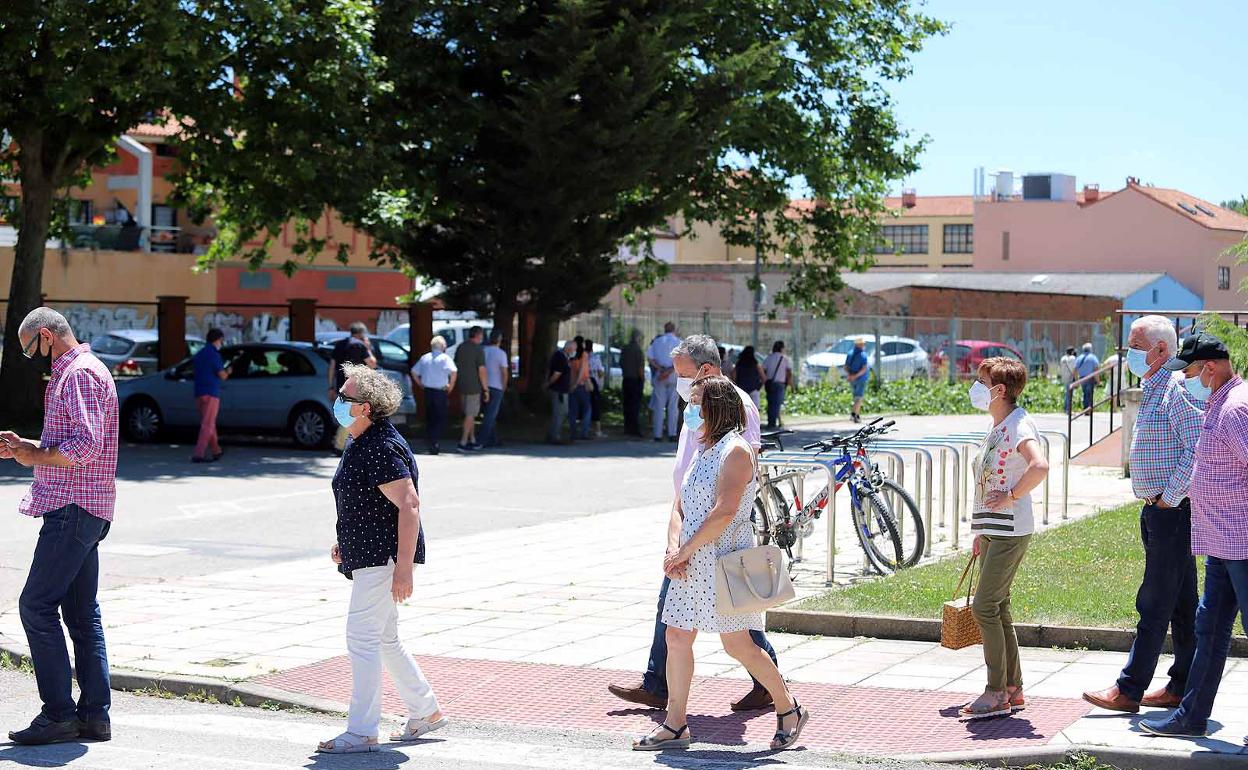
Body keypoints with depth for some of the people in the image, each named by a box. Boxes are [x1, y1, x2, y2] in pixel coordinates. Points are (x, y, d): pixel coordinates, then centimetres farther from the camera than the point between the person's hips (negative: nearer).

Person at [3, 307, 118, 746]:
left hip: (74, 508, -11)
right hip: (82, 509, 11)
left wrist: (35, 457, -10)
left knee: (36, 605, -9)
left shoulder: (80, 373, -12)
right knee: (82, 612, 9)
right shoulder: (75, 372, 22)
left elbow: (87, 445, -23)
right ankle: (94, 715, 10)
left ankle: (59, 714, -7)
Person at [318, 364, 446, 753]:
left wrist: (403, 567, -26)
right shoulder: (359, 443, 12)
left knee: (362, 638, -8)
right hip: (370, 556, 11)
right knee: (384, 640, 17)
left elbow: (409, 506, -24)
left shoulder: (383, 449, -20)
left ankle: (362, 732, -2)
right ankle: (426, 712, 28)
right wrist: (345, 542, 22)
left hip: (383, 557, -11)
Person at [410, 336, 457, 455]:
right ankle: (434, 442, -11)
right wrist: (451, 386, -9)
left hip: (427, 391, 5)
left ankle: (429, 443, 15)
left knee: (429, 418, 14)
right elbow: (453, 372, -22)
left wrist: (421, 385, 16)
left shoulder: (425, 358, 9)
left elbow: (414, 372, 13)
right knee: (441, 418, 1)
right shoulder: (445, 358, -8)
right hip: (440, 392, -5)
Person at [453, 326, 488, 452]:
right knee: (470, 415, -2)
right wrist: (486, 389, -11)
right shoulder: (478, 349, -13)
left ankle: (472, 440, 21)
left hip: (461, 385, 7)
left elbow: (455, 367, 14)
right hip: (473, 386, -7)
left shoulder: (460, 347, 8)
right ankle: (463, 442, -5)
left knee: (470, 414, 16)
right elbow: (482, 371, -16)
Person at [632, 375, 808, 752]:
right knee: (676, 638, 4)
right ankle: (675, 725, 10)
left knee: (737, 645, -3)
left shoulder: (736, 451, -11)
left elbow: (724, 512, -20)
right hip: (691, 564, 8)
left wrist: (686, 550, -16)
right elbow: (680, 508, 13)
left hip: (725, 562, -8)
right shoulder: (701, 451, 16)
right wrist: (674, 549, -4)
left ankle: (789, 710, 14)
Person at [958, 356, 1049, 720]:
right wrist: (980, 534, 22)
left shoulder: (1019, 425, -15)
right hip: (992, 532, 10)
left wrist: (1012, 497, -22)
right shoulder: (996, 427, 17)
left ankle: (996, 693, -4)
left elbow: (1039, 466, -34)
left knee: (985, 607, -10)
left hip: (1010, 533, -10)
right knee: (997, 609, 11)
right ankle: (1013, 689, 18)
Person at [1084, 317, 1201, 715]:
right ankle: (1183, 687, 18)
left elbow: (1198, 450, -22)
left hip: (1173, 511, -10)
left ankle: (1129, 690, -4)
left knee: (1155, 605, -6)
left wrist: (1170, 497, -18)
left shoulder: (1177, 390, -15)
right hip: (1158, 512, 10)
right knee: (1181, 604, 13)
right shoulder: (1153, 390, 16)